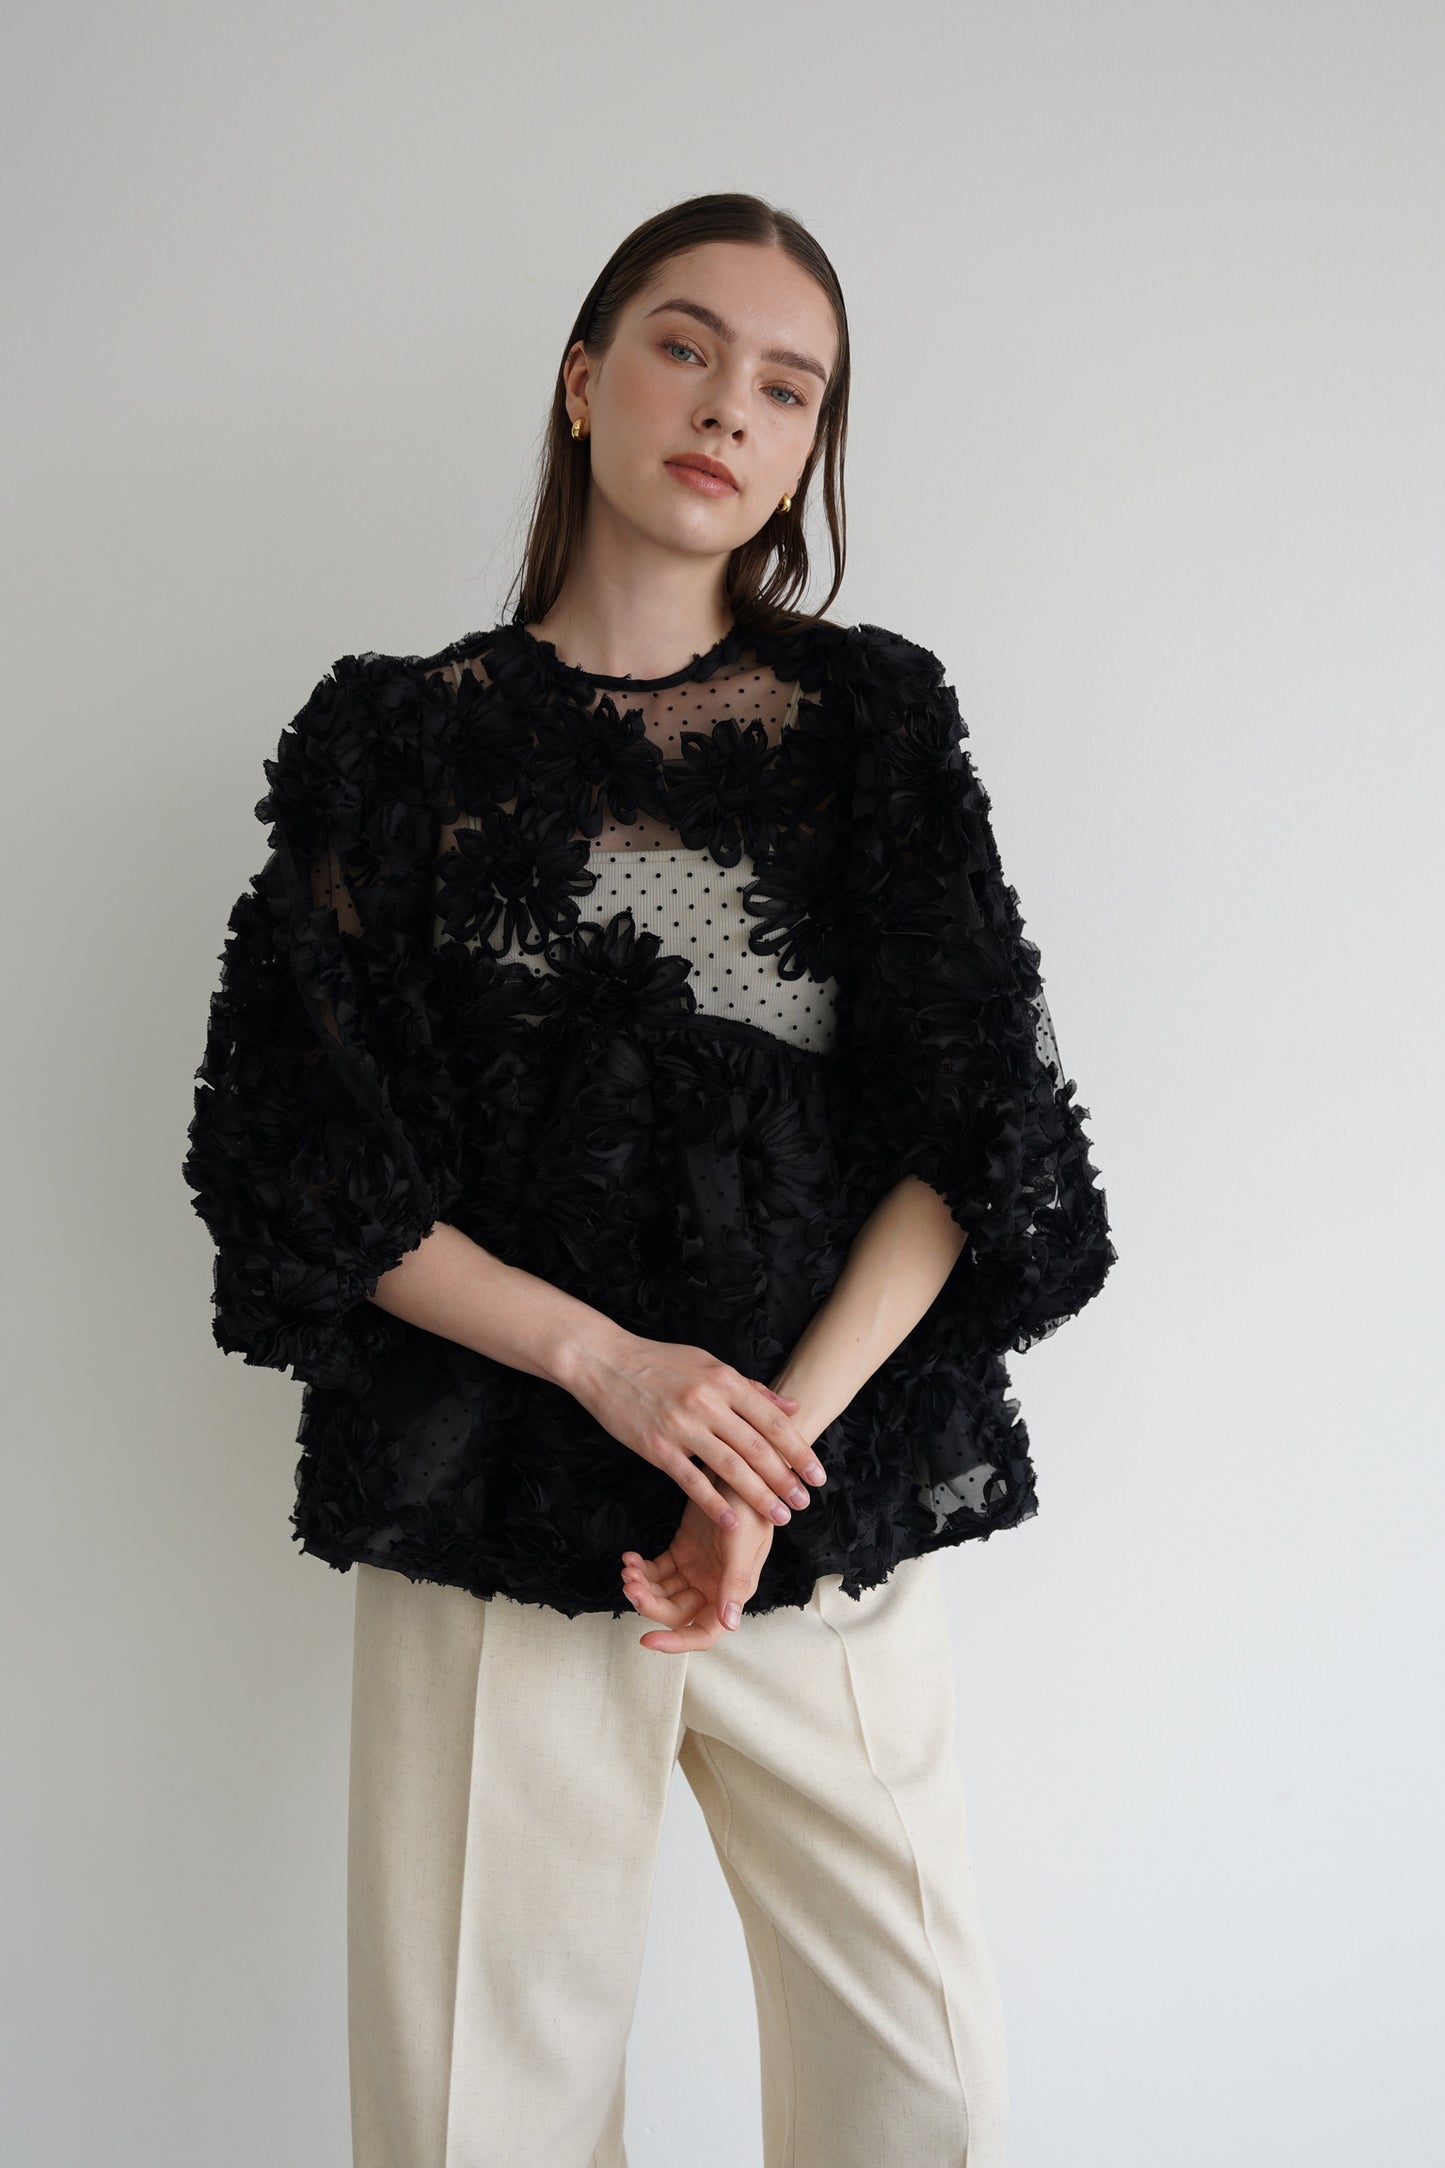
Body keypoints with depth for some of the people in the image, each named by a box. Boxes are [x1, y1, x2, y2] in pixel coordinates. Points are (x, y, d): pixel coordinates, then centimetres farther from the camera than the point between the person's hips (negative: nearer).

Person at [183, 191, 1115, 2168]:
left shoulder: (871, 720, 6)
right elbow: (298, 1164, 0)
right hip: (494, 1511, 0)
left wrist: (786, 1426, -12)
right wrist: (604, 1359, -12)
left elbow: (968, 1136, 1)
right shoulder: (406, 737, 4)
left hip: (832, 1500, 1)